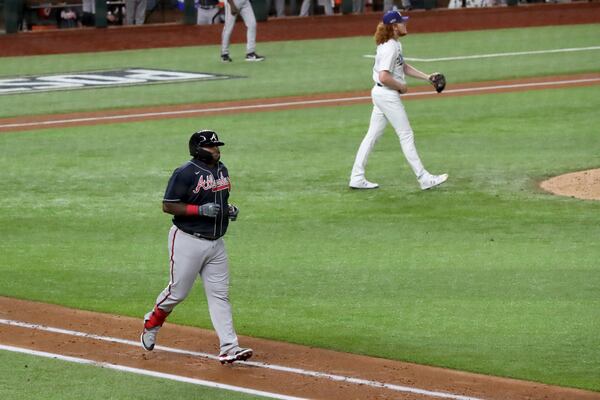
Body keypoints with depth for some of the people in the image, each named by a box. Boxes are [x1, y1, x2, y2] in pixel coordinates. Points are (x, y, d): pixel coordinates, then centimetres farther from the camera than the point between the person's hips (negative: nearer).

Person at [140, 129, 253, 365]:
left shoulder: (222, 170, 12)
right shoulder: (186, 173, -14)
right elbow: (168, 205, -15)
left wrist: (230, 210, 4)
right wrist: (200, 210, -22)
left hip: (215, 243, 7)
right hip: (188, 241, -7)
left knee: (220, 294, 1)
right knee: (178, 291, 1)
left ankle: (229, 348, -3)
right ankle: (151, 325, 28)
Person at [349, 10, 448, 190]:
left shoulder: (395, 44, 10)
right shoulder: (390, 48, -21)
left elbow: (404, 67, 22)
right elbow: (384, 77, -28)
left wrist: (427, 77, 14)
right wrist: (401, 86, -13)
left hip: (381, 94, 10)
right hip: (388, 95, -10)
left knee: (372, 135, 11)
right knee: (406, 136, -3)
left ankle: (357, 178, 13)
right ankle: (424, 179, 3)